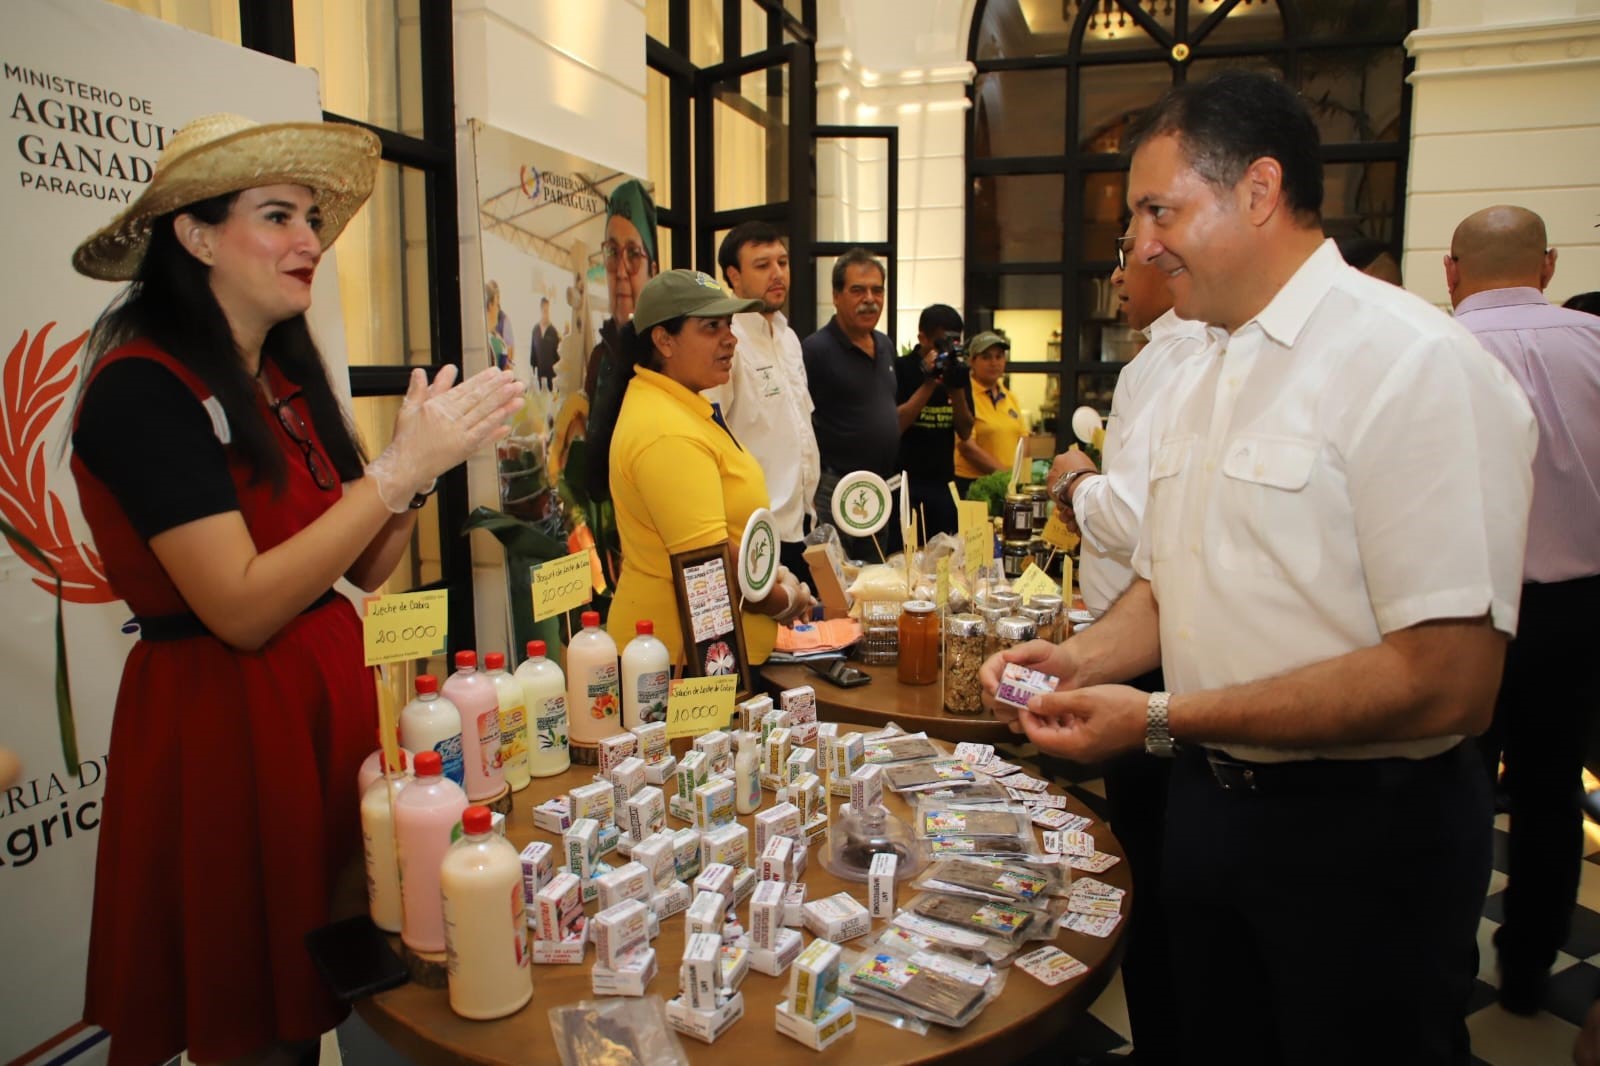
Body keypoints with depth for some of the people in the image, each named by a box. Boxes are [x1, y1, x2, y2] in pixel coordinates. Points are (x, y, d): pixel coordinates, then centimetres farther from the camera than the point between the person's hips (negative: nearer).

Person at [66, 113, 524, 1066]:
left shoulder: (287, 379, 10)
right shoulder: (144, 387, -14)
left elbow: (364, 569, 7)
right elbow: (242, 607, -21)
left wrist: (431, 446, -7)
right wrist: (401, 467, -20)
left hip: (328, 693, 7)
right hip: (219, 726, -7)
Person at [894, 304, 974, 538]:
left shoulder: (956, 371, 9)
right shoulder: (900, 369, -4)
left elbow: (965, 433, 4)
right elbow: (893, 426, -15)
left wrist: (957, 389, -11)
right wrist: (929, 383, -18)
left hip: (942, 483, 4)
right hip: (903, 483, -4)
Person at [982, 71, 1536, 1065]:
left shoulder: (1419, 366, -18)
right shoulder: (1190, 385, 7)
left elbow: (1447, 682, -24)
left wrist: (1163, 718, -24)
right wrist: (1081, 659, -4)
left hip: (1365, 831, -7)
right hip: (1209, 794, 7)